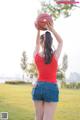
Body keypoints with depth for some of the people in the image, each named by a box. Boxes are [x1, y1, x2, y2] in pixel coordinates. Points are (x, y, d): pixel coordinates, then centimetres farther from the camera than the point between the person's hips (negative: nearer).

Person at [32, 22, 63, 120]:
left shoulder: (36, 56, -2)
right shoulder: (55, 56, -8)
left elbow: (37, 44, 20)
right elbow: (60, 42, 10)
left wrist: (38, 30, 15)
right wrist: (51, 29, 4)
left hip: (38, 87, 3)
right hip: (51, 89, -3)